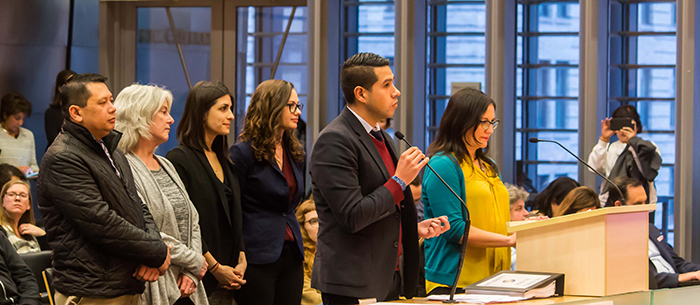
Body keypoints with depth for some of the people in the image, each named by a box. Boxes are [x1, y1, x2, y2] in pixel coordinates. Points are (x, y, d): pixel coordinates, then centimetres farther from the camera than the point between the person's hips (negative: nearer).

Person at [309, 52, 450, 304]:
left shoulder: (381, 138, 17)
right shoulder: (335, 141, -14)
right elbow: (352, 217, -21)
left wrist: (415, 228, 10)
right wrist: (399, 181, -15)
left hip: (389, 280, 9)